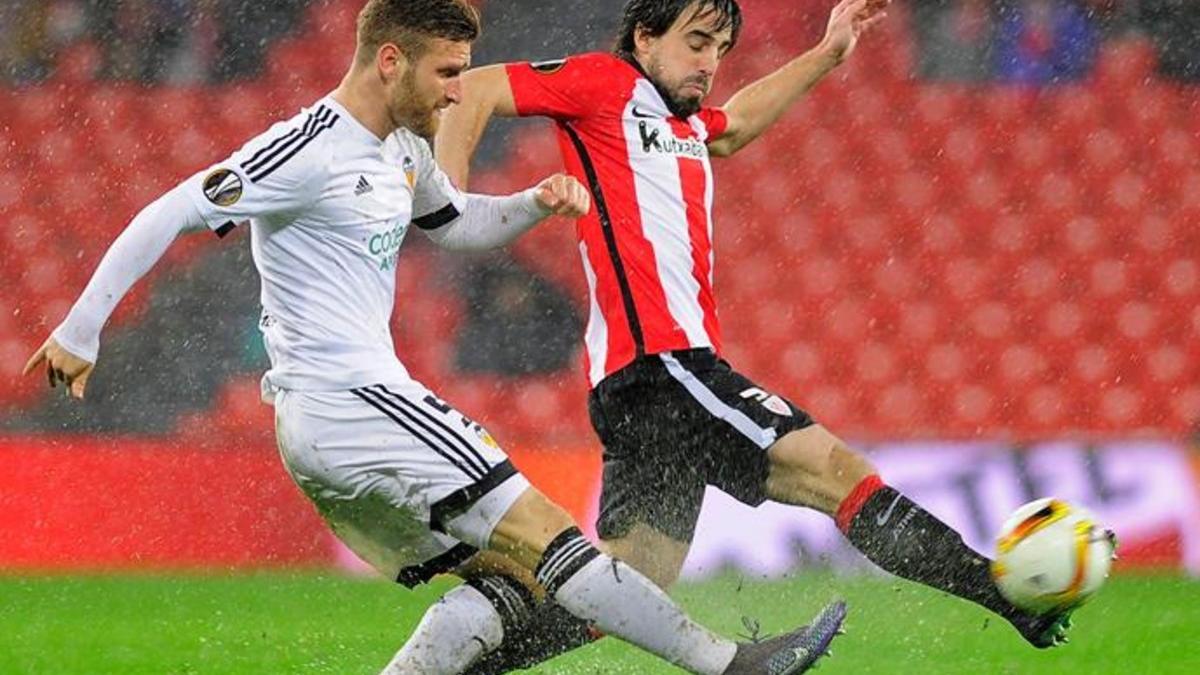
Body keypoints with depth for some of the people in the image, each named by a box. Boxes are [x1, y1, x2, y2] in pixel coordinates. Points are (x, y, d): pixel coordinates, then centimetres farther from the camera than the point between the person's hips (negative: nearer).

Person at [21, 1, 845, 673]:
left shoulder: (404, 149, 14)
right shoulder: (310, 152, -15)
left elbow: (456, 223, 33)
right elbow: (168, 218, -16)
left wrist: (536, 203, 12)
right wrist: (79, 333, -14)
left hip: (321, 430, 10)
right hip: (353, 401, -10)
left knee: (495, 593, 5)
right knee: (547, 535, -9)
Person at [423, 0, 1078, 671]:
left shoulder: (683, 122, 24)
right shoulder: (606, 83, 0)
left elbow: (734, 123, 47)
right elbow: (471, 92, -4)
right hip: (662, 363, -10)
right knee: (839, 472, -14)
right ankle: (1001, 589, -17)